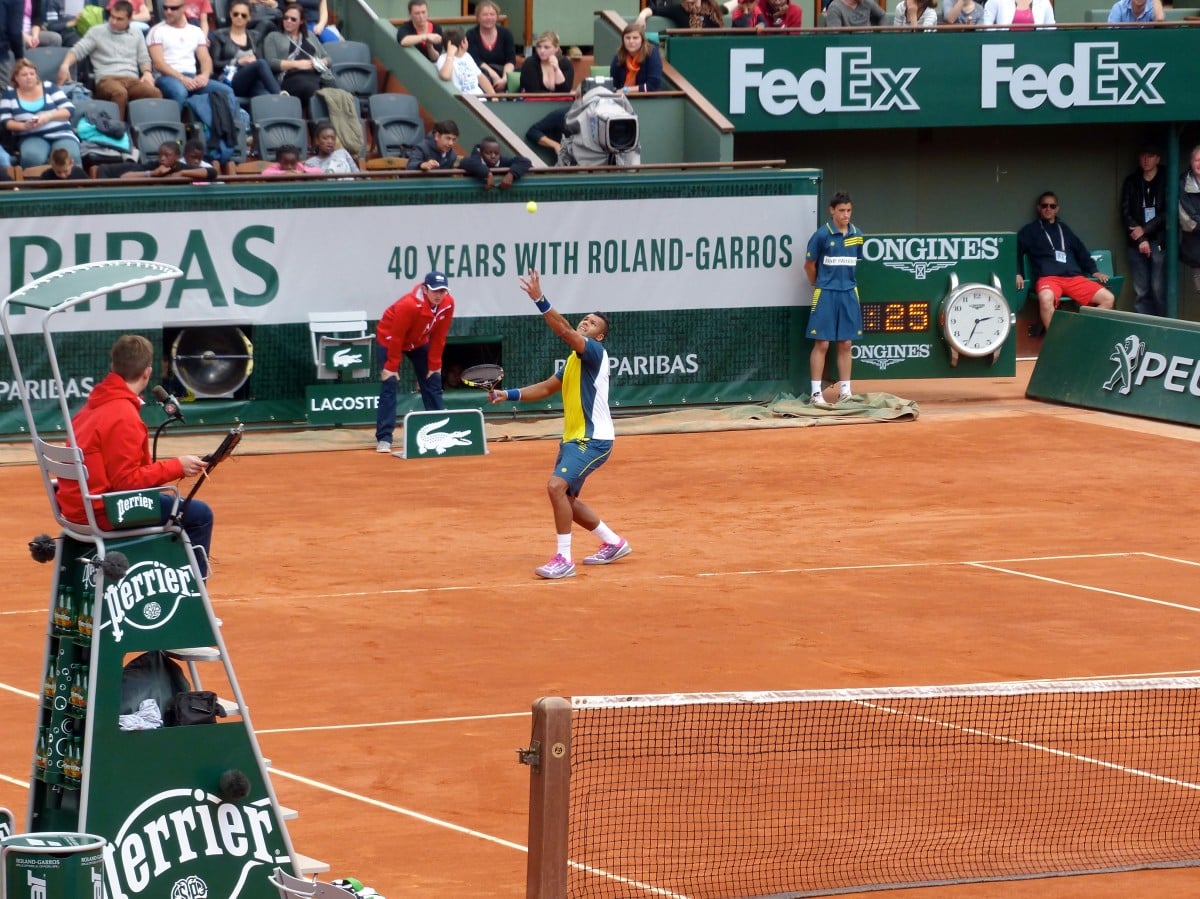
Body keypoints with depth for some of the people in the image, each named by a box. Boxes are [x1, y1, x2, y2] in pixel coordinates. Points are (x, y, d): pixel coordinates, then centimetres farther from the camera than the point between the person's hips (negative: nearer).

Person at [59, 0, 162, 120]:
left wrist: (147, 72, 1)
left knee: (155, 93, -33)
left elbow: (144, 58, 24)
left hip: (132, 79, 3)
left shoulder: (137, 35, 23)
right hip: (107, 79, -3)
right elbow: (77, 51, 7)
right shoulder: (96, 31, 13)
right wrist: (65, 65, -13)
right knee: (120, 93, -42)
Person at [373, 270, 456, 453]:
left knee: (433, 381, 4)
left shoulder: (448, 304, -19)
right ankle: (383, 438, -15)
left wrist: (434, 366, -6)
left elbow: (438, 338, -9)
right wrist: (391, 367, -25)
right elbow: (396, 337, -29)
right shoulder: (409, 305, -36)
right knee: (389, 384, -14)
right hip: (389, 339, -6)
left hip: (418, 341, 6)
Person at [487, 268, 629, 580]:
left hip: (593, 439, -11)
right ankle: (614, 543, 34)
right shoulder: (574, 360, 16)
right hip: (573, 437, 11)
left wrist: (540, 301, -39)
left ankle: (564, 559, -18)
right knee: (565, 499, 17)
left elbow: (564, 330, -29)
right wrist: (509, 395, 14)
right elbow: (547, 388, 26)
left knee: (557, 486, -24)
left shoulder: (595, 352, -12)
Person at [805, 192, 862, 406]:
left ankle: (845, 391, 14)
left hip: (849, 293, 4)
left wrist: (847, 282, 13)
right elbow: (809, 265, 0)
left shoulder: (857, 235, 5)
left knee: (846, 344, 8)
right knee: (822, 343, -4)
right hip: (826, 294, -4)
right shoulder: (822, 235, -9)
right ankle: (816, 393, -1)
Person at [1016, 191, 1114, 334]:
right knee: (1046, 298, -41)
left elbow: (1081, 251, 30)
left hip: (1074, 277, 5)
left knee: (1107, 298, -15)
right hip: (1047, 278, -5)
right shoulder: (1031, 230, 15)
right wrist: (1017, 273, -10)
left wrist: (1094, 271, 19)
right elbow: (1016, 251, 6)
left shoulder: (1063, 229, 27)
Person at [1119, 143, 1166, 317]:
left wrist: (1144, 230, -8)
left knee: (1158, 290, -9)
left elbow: (1168, 213, -3)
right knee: (1140, 292, 0)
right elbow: (1125, 212, 5)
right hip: (1135, 243, 3)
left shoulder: (1166, 181, 3)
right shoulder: (1131, 182, 10)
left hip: (1159, 242, -3)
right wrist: (1140, 239, -6)